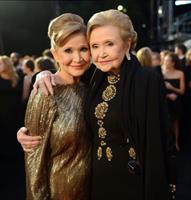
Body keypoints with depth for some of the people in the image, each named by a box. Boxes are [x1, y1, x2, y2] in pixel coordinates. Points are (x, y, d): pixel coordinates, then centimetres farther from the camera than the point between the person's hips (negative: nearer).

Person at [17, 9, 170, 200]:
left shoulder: (148, 81, -15)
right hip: (96, 180, 6)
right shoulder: (95, 80, 2)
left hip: (132, 183, -6)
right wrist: (46, 74, -3)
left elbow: (155, 145, -16)